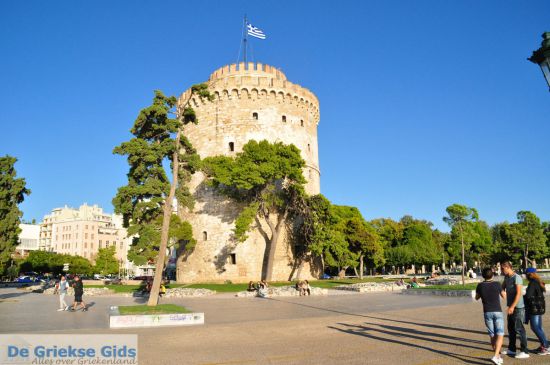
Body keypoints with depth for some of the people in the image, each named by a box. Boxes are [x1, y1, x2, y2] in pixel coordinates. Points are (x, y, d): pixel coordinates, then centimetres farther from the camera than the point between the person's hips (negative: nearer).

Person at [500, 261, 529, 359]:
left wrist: (512, 306, -25)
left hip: (518, 308, -9)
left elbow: (518, 293, -22)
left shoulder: (517, 278, -16)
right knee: (511, 328, 14)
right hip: (511, 307, 9)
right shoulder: (506, 277, 11)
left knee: (519, 329, -5)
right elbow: (502, 288, 18)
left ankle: (524, 352, 3)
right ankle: (511, 349, 24)